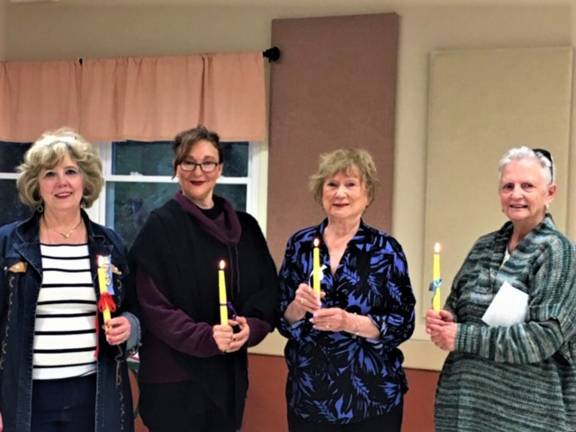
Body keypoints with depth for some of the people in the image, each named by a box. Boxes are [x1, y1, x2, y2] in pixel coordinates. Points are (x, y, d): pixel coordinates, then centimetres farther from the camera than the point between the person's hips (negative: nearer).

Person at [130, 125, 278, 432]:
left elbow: (268, 289, 7)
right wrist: (204, 337, -23)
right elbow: (151, 305, -12)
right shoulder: (160, 226, -7)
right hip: (174, 374, -4)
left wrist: (251, 328, -13)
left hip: (229, 373, 5)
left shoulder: (245, 227, 7)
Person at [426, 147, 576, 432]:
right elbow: (456, 305, 17)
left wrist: (462, 337, -17)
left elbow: (544, 337, -18)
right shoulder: (484, 247, 8)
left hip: (526, 409, -5)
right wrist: (444, 321, -6)